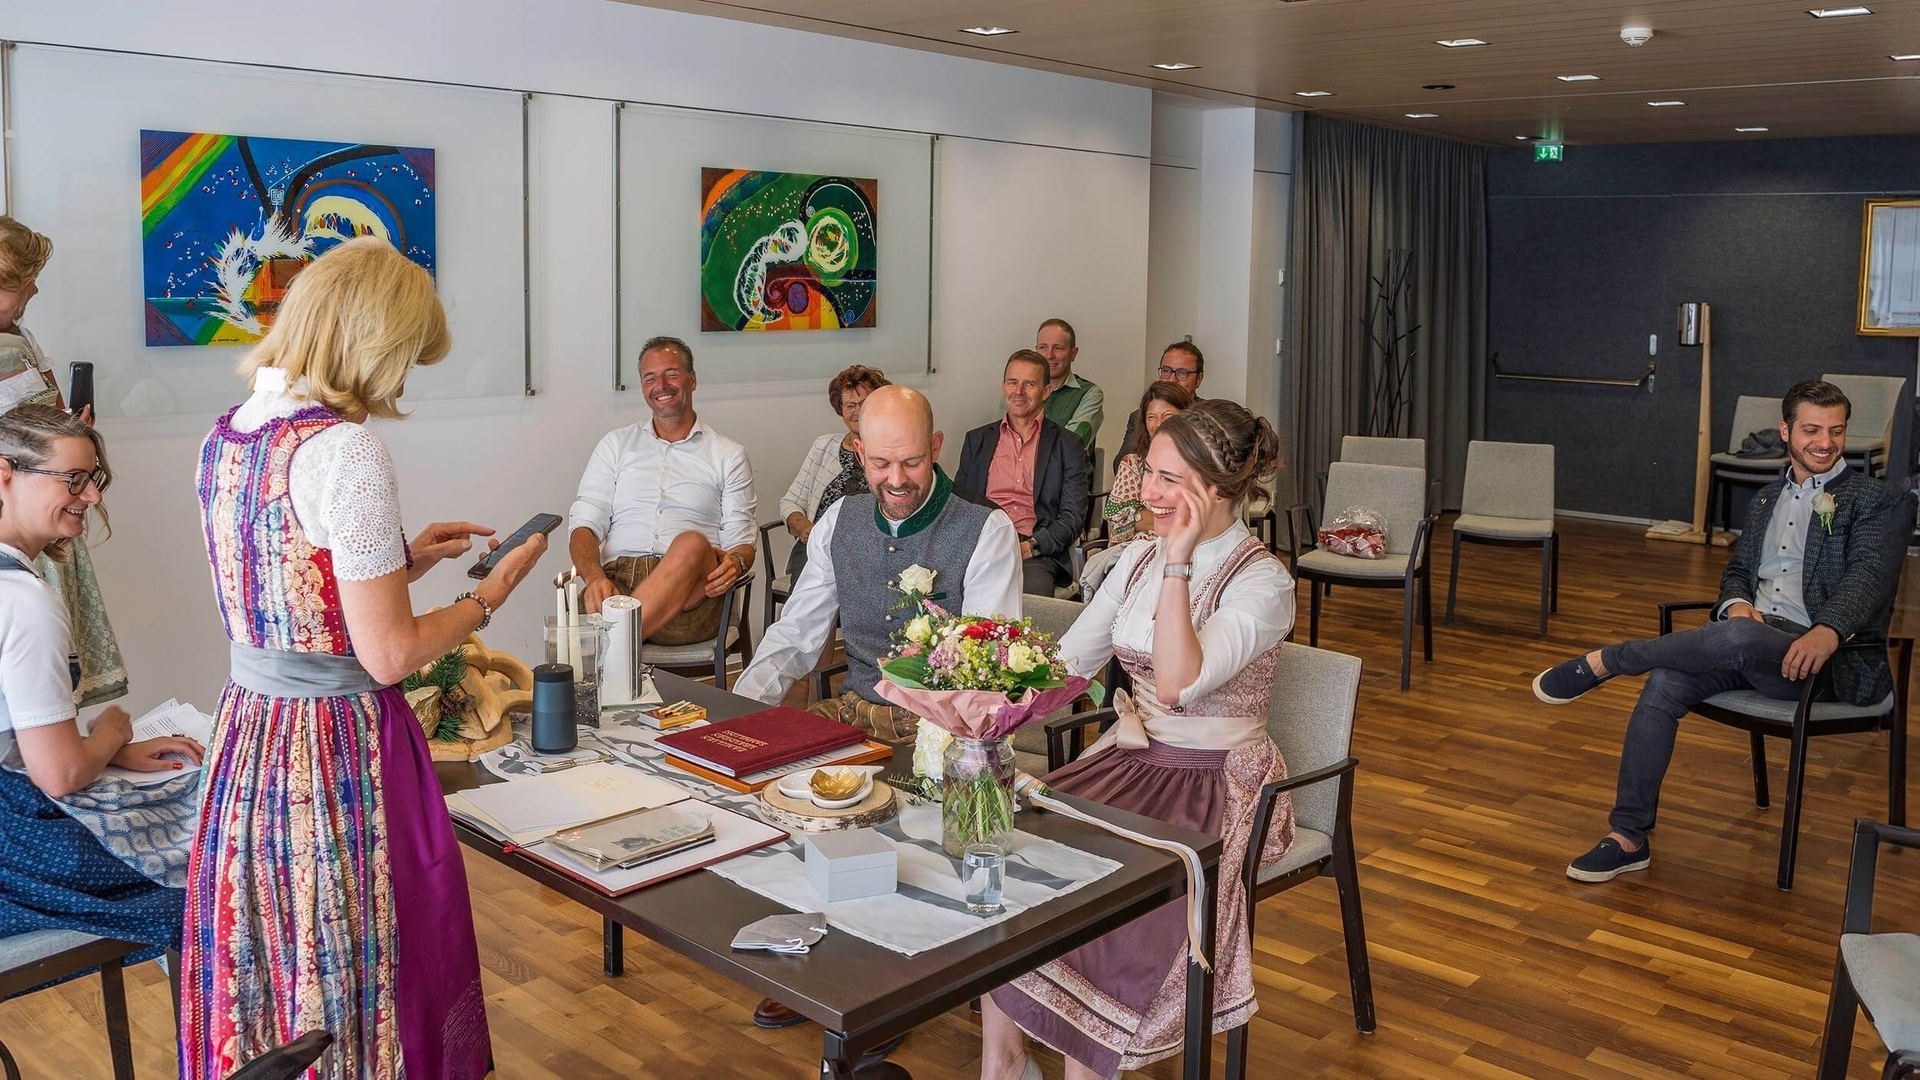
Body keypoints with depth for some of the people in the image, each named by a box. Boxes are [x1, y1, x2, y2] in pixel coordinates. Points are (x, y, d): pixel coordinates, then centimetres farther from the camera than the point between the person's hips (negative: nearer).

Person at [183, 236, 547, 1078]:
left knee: (274, 982, 21)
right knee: (359, 974, 8)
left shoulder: (226, 435, 6)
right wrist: (487, 599, -3)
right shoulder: (345, 449, -20)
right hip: (340, 748, -8)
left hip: (245, 734, 8)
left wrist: (403, 557, 18)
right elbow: (390, 655, -18)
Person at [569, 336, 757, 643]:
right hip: (618, 577, 0)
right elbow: (584, 525, 13)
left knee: (692, 543, -39)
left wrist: (735, 562, -14)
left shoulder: (728, 455, 18)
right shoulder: (616, 445, 22)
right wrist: (594, 576, -11)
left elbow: (741, 541, 14)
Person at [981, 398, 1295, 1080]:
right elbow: (1065, 665, 7)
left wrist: (1179, 563, -25)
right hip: (1128, 760, 6)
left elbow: (1178, 682, -26)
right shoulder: (1141, 557, 7)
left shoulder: (1262, 583, -13)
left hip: (1215, 784, -6)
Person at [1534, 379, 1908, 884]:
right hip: (1750, 642, 6)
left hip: (1822, 657, -5)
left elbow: (1870, 574, -13)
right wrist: (1737, 603, -2)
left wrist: (1828, 631, -34)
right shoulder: (1766, 499, 23)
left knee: (1735, 638, -40)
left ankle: (1601, 662, -19)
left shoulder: (1879, 501, 3)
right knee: (1664, 683, -24)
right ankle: (1628, 837, -20)